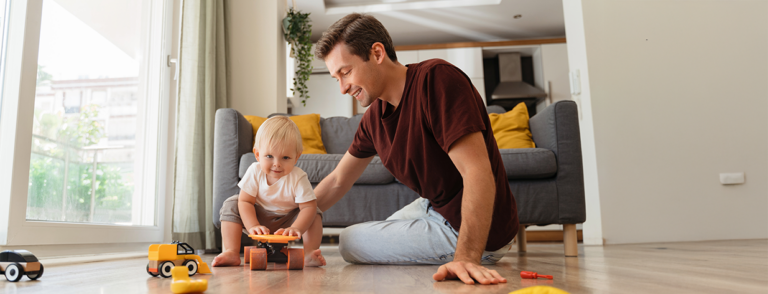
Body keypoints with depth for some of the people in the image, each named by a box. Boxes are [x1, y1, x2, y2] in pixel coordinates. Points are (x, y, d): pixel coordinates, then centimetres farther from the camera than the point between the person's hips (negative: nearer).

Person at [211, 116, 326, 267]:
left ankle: (309, 254, -26)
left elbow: (308, 206, -31)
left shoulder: (298, 178, -26)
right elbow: (245, 201, -20)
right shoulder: (255, 172, -21)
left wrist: (295, 229, -48)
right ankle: (231, 253, -22)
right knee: (231, 204, -18)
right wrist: (252, 226, -36)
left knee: (315, 213, -22)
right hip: (258, 218, 2)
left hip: (286, 222, -1)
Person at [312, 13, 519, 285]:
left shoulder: (436, 78, -26)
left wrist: (466, 257, -41)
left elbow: (478, 174, -33)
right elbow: (338, 181, 12)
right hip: (435, 207, 9)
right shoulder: (374, 116, 1)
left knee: (350, 242, -9)